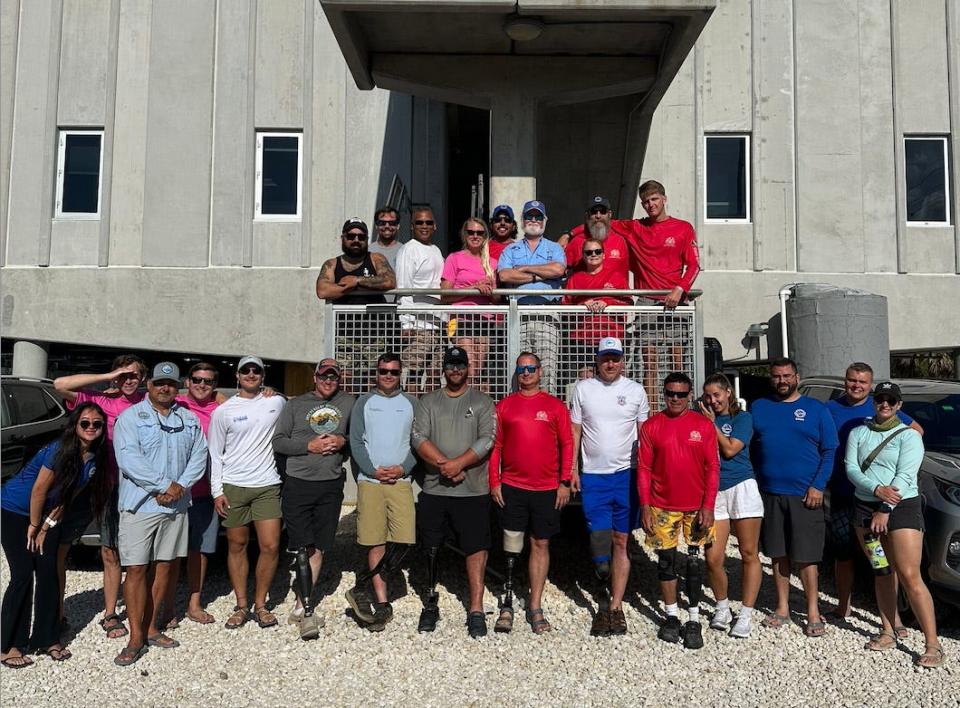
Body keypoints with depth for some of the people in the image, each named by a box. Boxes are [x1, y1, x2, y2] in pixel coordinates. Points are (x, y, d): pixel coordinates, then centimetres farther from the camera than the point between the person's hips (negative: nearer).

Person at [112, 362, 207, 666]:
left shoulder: (189, 419, 12)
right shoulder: (130, 417, -2)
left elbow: (199, 455, 4)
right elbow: (128, 459, -13)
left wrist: (181, 485, -11)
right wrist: (164, 485, -18)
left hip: (176, 505, 4)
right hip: (139, 504, -4)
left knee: (164, 566, 10)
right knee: (136, 569, -2)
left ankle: (150, 628, 23)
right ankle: (136, 638, 6)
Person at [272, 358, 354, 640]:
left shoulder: (349, 403, 9)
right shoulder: (295, 405, 6)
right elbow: (278, 441, 2)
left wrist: (343, 441, -7)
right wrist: (310, 446, -11)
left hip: (331, 486, 2)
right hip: (299, 484, -2)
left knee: (318, 548, 9)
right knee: (303, 549, -5)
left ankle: (301, 606, 21)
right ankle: (309, 612, 0)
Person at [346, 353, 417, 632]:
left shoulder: (411, 403, 10)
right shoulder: (364, 402, 9)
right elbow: (356, 442, 3)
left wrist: (402, 468, -9)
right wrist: (373, 471, -9)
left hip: (401, 480, 1)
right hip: (370, 480, -1)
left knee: (403, 540, -11)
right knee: (376, 543, 0)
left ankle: (360, 589, 3)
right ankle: (382, 603, 10)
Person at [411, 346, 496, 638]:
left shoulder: (482, 402, 4)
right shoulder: (428, 402, 9)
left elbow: (487, 440, -7)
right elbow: (418, 438, -3)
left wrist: (458, 463, -17)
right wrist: (444, 464, -15)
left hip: (472, 492, -2)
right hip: (433, 490, 2)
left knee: (476, 548, -2)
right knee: (431, 548, 10)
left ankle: (476, 610, 7)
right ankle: (431, 602, 27)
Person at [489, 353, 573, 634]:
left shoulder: (555, 406, 4)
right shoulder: (504, 406, 5)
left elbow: (567, 444, 3)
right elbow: (495, 446, 5)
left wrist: (565, 482, -3)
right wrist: (494, 482, -1)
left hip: (547, 489, 0)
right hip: (511, 487, 0)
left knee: (541, 545, 7)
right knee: (511, 545, 2)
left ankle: (535, 608, 17)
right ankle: (507, 606, 14)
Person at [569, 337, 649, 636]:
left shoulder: (635, 390, 3)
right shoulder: (583, 388, 3)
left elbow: (644, 434, 9)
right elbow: (575, 431, 5)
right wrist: (572, 469, 0)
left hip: (627, 474, 0)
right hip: (593, 476, 0)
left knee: (621, 541, 5)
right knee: (599, 539, -1)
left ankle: (615, 606, 15)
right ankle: (605, 587, 24)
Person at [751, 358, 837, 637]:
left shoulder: (816, 409, 2)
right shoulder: (758, 408, 9)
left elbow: (829, 451, 1)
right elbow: (749, 448, 12)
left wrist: (818, 486, -9)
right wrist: (755, 481, 2)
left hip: (805, 495, -3)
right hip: (769, 494, 3)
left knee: (805, 556, -1)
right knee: (779, 554, 11)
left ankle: (813, 612, 12)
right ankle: (783, 609, 21)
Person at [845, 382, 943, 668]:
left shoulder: (908, 435, -1)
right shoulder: (859, 433, 10)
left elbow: (905, 476, -10)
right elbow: (850, 468, 0)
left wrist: (885, 510, -17)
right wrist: (877, 489, -17)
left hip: (902, 507, -4)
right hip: (865, 507, 4)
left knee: (910, 576, -9)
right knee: (882, 573, 11)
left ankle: (932, 644, -4)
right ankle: (888, 633, 21)